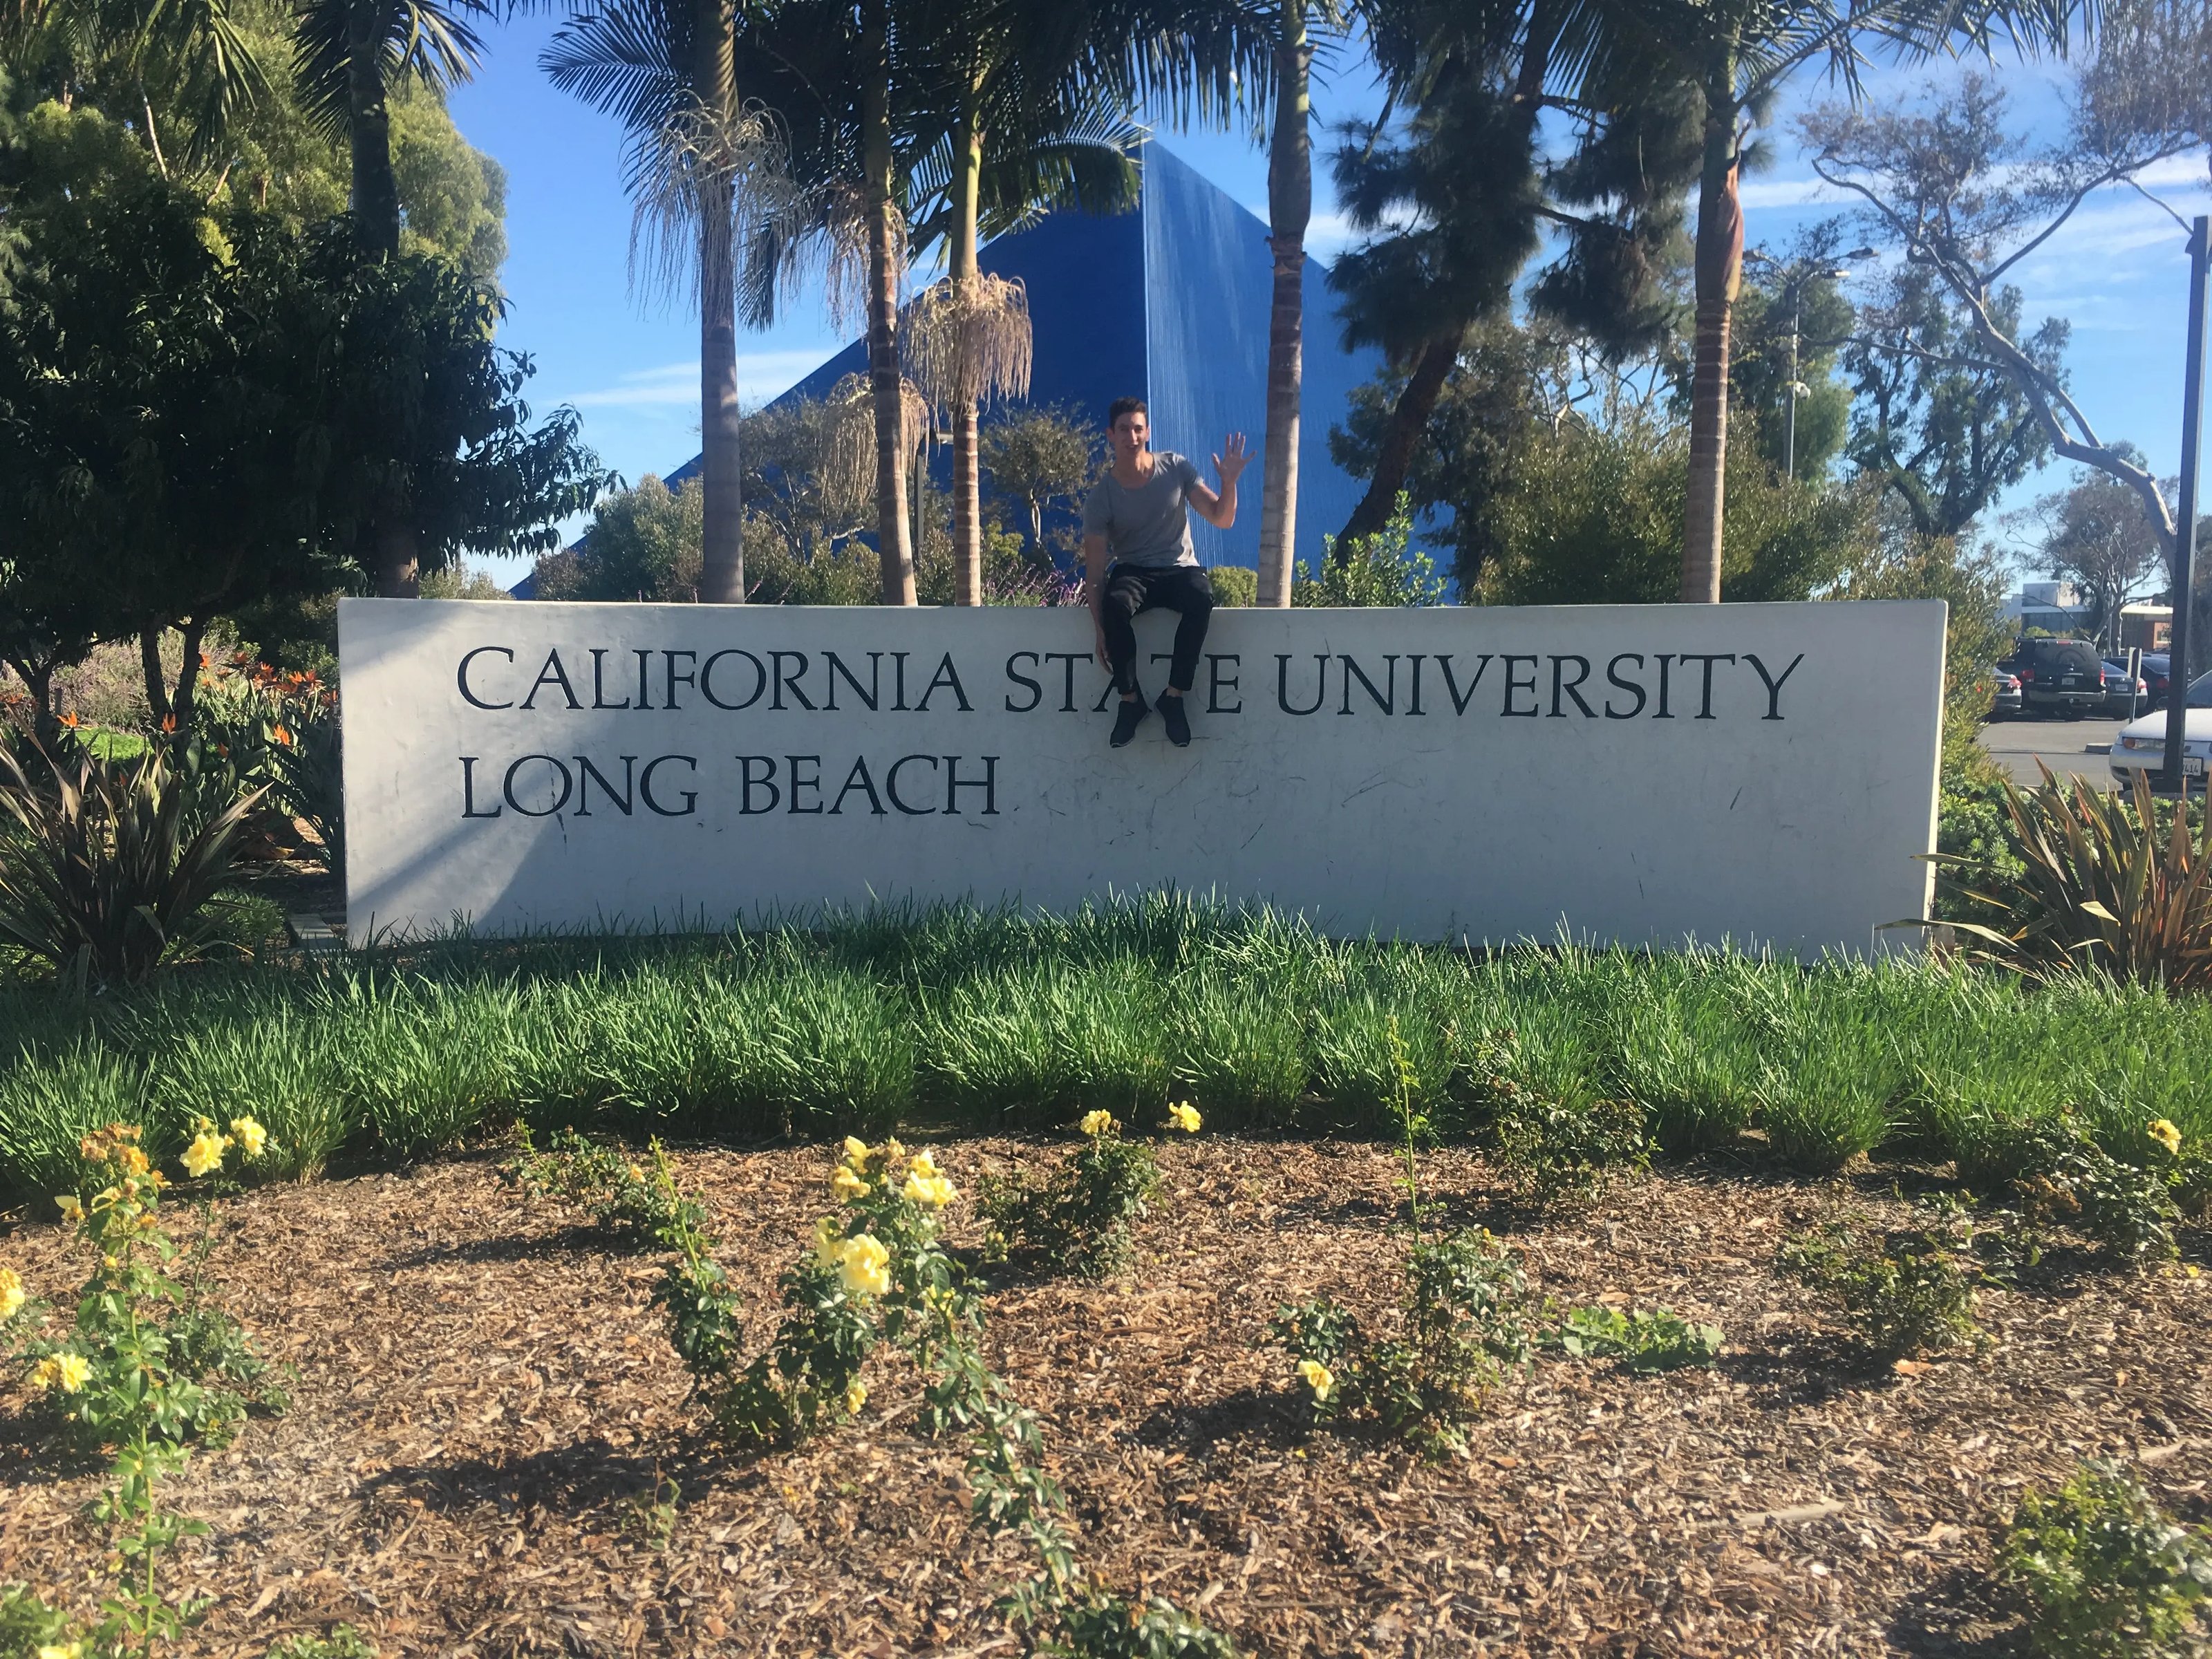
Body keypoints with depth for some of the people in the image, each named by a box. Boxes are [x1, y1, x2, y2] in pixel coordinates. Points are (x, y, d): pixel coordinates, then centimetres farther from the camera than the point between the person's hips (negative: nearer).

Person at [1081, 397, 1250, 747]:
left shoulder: (1176, 468, -2)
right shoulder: (1100, 498, -7)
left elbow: (1222, 520, -1)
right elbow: (1094, 573, -9)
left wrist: (1229, 481, -21)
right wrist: (1101, 630, -18)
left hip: (1180, 569, 1)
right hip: (1133, 573, -1)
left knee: (1202, 599, -35)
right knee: (1115, 604, -37)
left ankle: (1174, 696, -22)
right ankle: (1130, 698, -20)